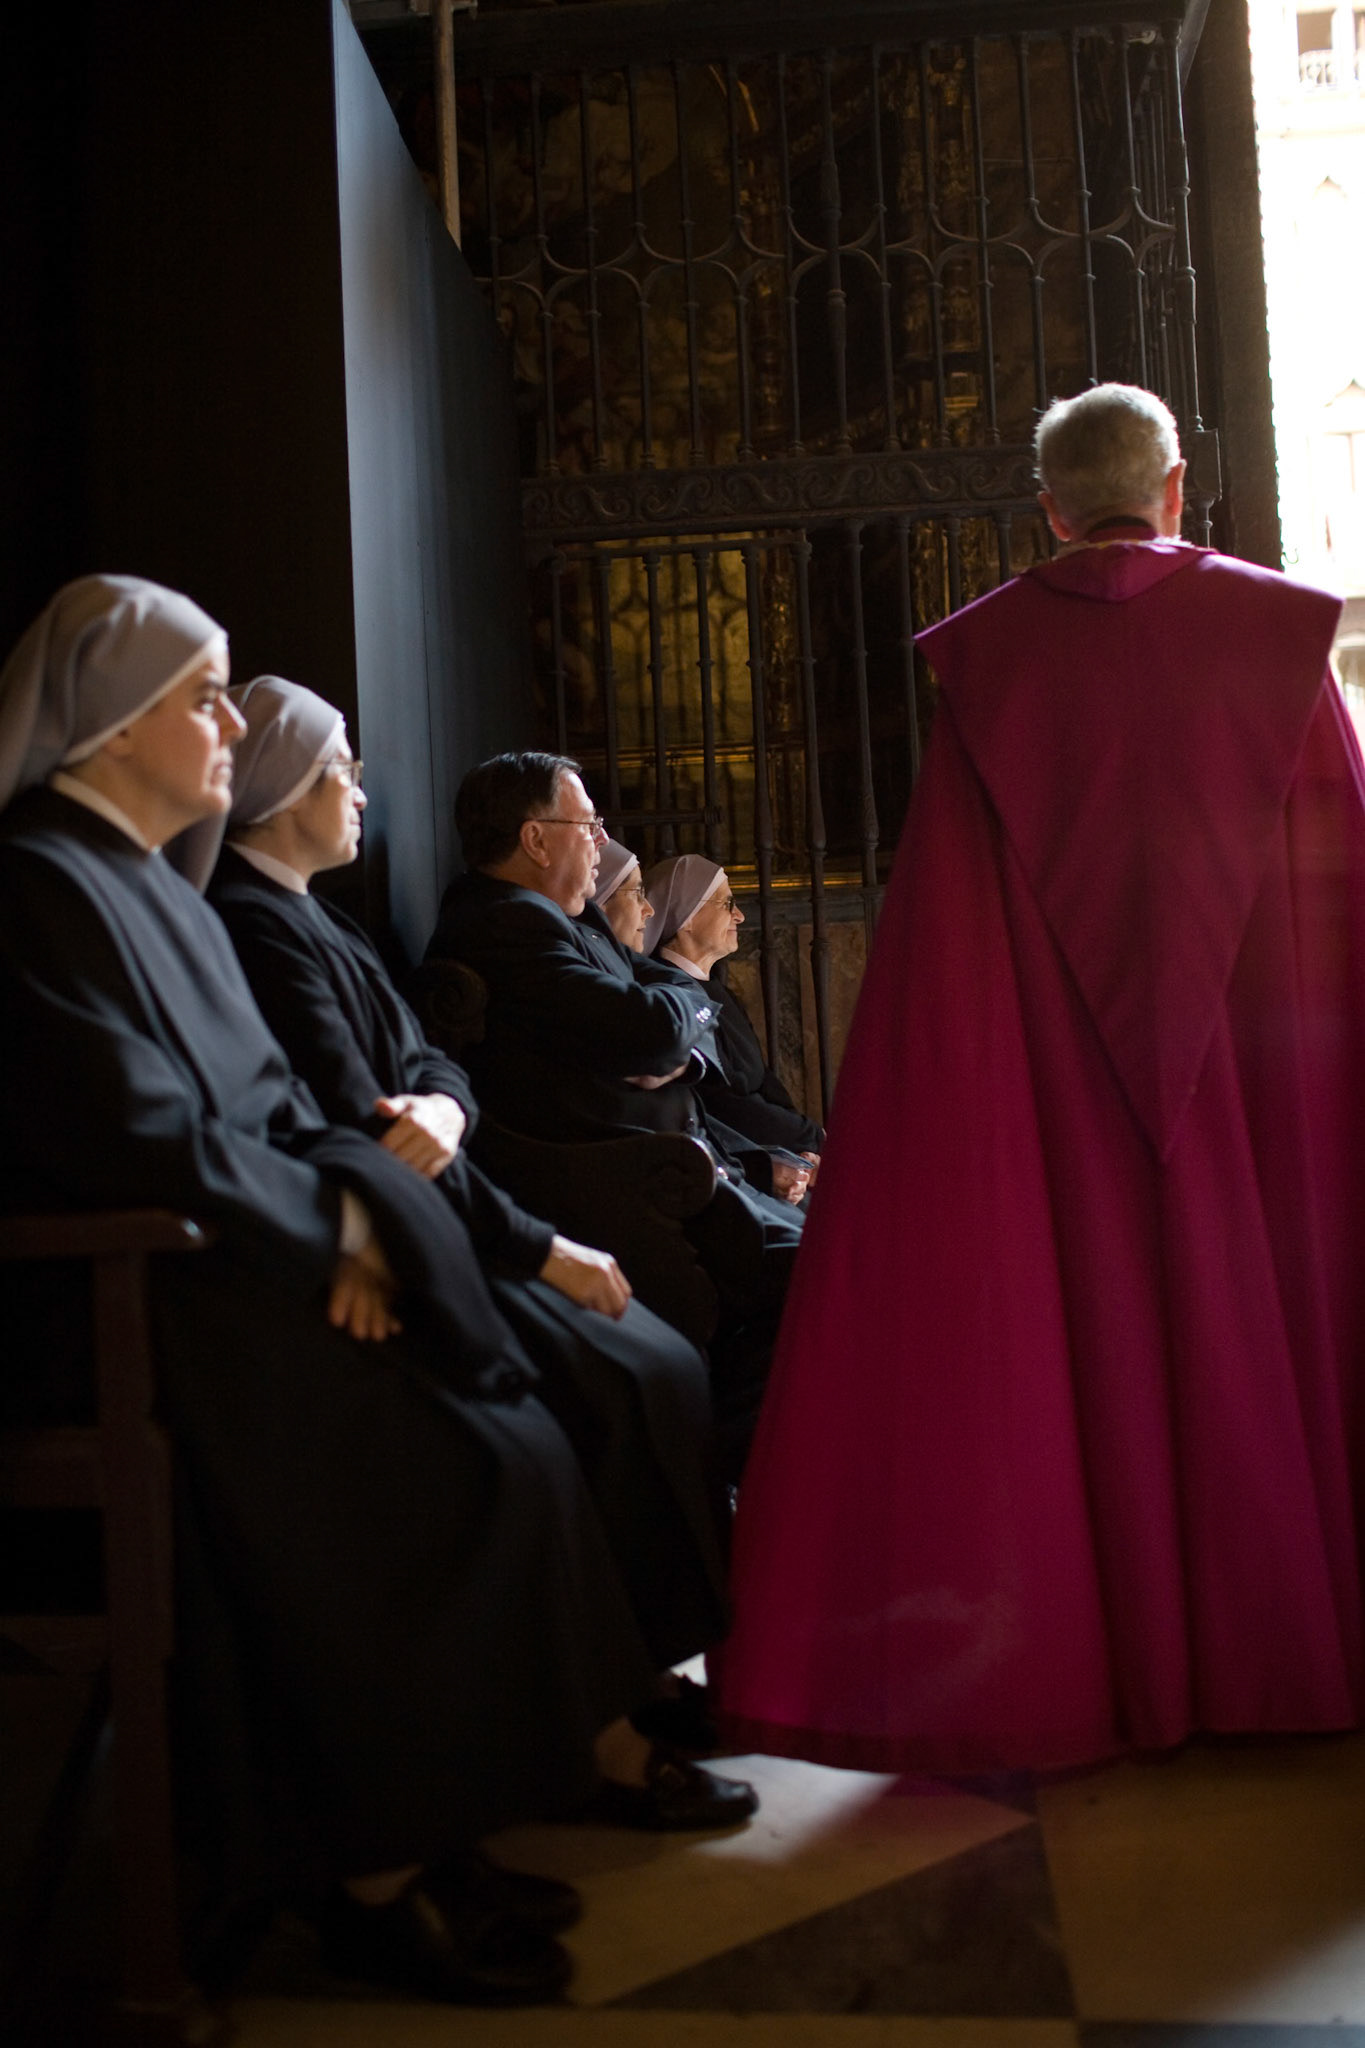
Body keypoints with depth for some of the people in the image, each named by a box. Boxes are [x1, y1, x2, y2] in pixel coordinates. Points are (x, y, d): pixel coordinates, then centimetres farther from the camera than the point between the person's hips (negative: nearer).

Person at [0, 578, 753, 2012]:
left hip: (245, 1270, 9)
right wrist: (327, 1229, -8)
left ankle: (425, 1838, 3)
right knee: (461, 1475, -18)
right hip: (135, 1309, -8)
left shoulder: (148, 884, 19)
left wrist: (345, 1205, -4)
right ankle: (382, 1885, -2)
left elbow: (265, 1101, 15)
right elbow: (141, 1144, -20)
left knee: (511, 1442, -7)